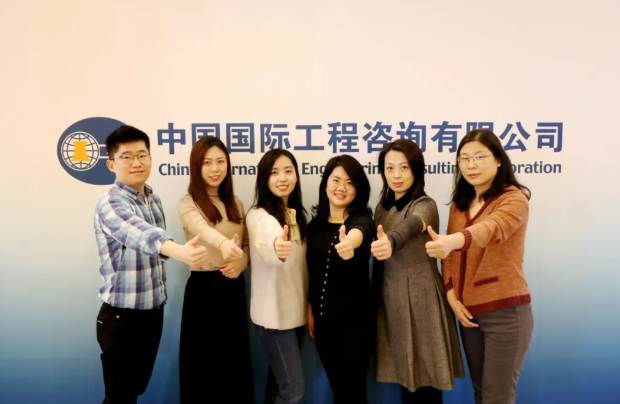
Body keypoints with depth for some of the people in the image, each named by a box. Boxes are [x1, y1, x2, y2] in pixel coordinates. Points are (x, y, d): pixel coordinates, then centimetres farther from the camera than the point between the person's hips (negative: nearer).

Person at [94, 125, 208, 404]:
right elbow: (140, 235, -42)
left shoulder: (153, 199, 4)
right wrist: (179, 251, -60)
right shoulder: (110, 204, -20)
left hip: (154, 312, 7)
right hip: (121, 317, -7)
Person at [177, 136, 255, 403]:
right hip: (203, 287, -5)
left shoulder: (235, 203, 8)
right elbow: (202, 229, -32)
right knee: (203, 364, 6)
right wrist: (224, 244, -53)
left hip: (234, 287, 5)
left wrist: (240, 262, -10)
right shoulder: (189, 204, -9)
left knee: (236, 364, 14)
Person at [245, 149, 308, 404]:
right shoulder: (258, 215, -18)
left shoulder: (298, 214, 5)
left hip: (296, 311, 7)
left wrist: (310, 304, 10)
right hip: (273, 314, -7)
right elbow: (266, 243, -42)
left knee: (280, 381, 18)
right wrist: (276, 247, -64)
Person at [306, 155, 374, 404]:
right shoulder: (315, 224, 3)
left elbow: (357, 233, -38)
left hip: (354, 319, -5)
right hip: (323, 318, 5)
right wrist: (310, 311, 8)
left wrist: (349, 242, -60)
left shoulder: (362, 219, -12)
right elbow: (312, 272, 9)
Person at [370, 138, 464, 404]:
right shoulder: (382, 207, 8)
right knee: (405, 375, 15)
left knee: (425, 379, 5)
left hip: (421, 297, -6)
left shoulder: (425, 205, -13)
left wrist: (390, 242, -57)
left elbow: (410, 225, -38)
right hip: (390, 298, 6)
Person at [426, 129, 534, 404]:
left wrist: (452, 240, -53)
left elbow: (492, 228, -34)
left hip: (505, 312, -6)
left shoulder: (514, 199, -12)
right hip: (469, 311, 6)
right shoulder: (458, 205, 8)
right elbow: (450, 256, 9)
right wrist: (452, 296, -5)